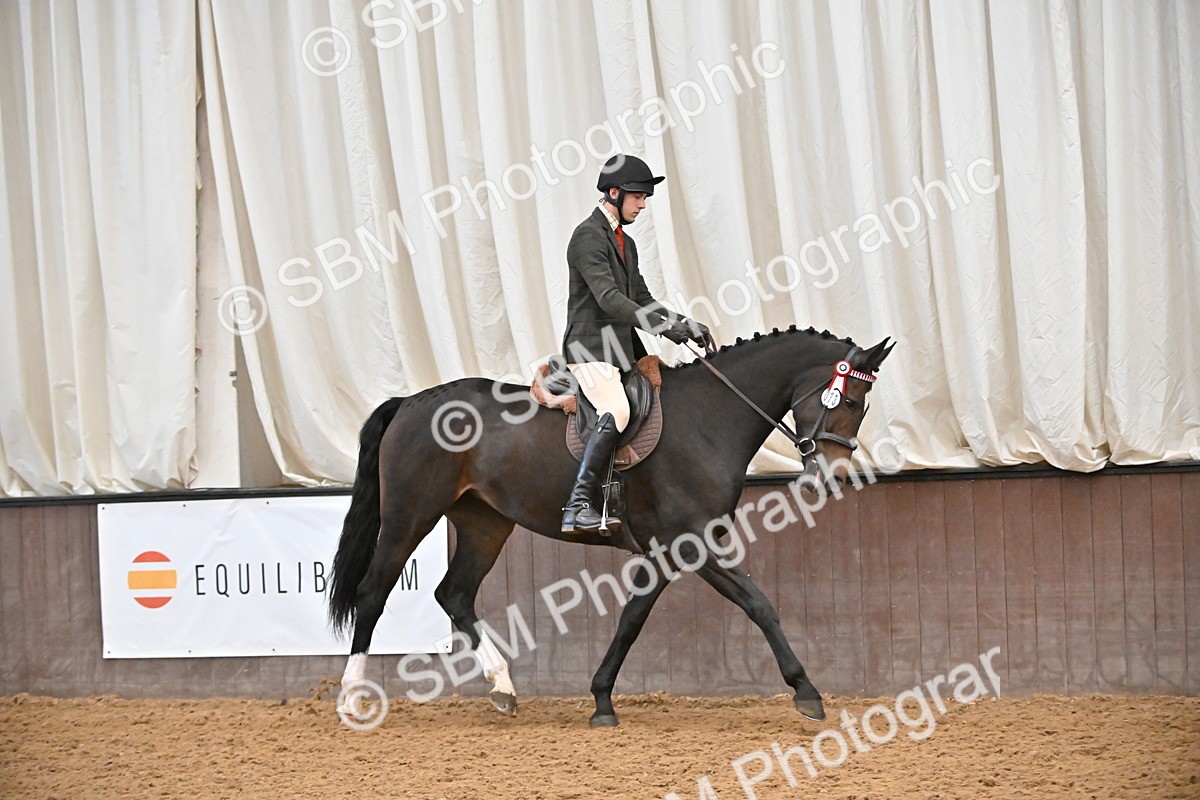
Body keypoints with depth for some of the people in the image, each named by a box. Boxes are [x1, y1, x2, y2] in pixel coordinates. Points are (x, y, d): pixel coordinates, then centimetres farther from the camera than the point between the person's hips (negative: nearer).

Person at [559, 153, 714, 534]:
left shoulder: (625, 243, 22)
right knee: (616, 413, -28)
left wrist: (686, 325, 8)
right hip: (591, 349, -10)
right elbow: (608, 298, -21)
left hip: (623, 352, 10)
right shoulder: (588, 236, -10)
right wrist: (663, 325, -27)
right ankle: (578, 506, -31)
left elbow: (642, 299, 23)